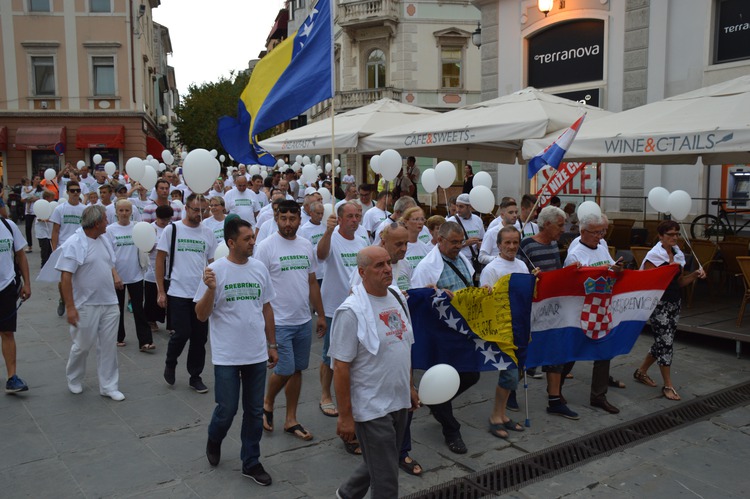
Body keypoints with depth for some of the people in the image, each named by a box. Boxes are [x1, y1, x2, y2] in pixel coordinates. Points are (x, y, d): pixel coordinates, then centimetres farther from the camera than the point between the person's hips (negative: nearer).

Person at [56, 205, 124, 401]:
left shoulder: (102, 240, 9)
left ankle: (109, 386, 18)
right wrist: (70, 307, -20)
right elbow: (65, 277, -17)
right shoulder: (74, 244, -14)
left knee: (108, 346, 8)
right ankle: (74, 379, 35)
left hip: (109, 304, 6)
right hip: (87, 305, -6)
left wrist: (116, 277, 0)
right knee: (83, 346, 10)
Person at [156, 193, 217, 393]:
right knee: (182, 334, -5)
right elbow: (160, 260, 0)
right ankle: (170, 364, 25)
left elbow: (213, 263, 10)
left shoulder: (208, 233, 6)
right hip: (178, 293, -3)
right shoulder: (172, 229, -2)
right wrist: (161, 291, -4)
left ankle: (195, 376, 22)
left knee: (200, 337, 7)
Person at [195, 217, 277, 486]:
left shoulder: (259, 268, 2)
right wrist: (210, 289, -27)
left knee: (254, 412, 12)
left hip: (257, 355, 4)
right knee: (227, 410, 6)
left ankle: (251, 463, 28)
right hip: (227, 357, -4)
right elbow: (201, 315, -9)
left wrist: (272, 345, 13)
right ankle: (214, 440, 39)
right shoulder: (215, 270, -11)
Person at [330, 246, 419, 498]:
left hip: (399, 402, 8)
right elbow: (341, 366, -18)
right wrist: (345, 416, -17)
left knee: (378, 464, 23)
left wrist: (410, 388, 16)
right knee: (385, 478, 2)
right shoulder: (351, 311, -18)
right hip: (371, 408, -7)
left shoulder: (397, 298, 5)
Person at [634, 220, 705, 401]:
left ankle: (641, 371, 31)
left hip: (674, 303, 8)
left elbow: (680, 282, 14)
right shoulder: (654, 256, -12)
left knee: (662, 341, 13)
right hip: (659, 304, -8)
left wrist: (695, 274, -2)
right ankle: (668, 385, 4)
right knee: (666, 342, -6)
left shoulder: (678, 254, 9)